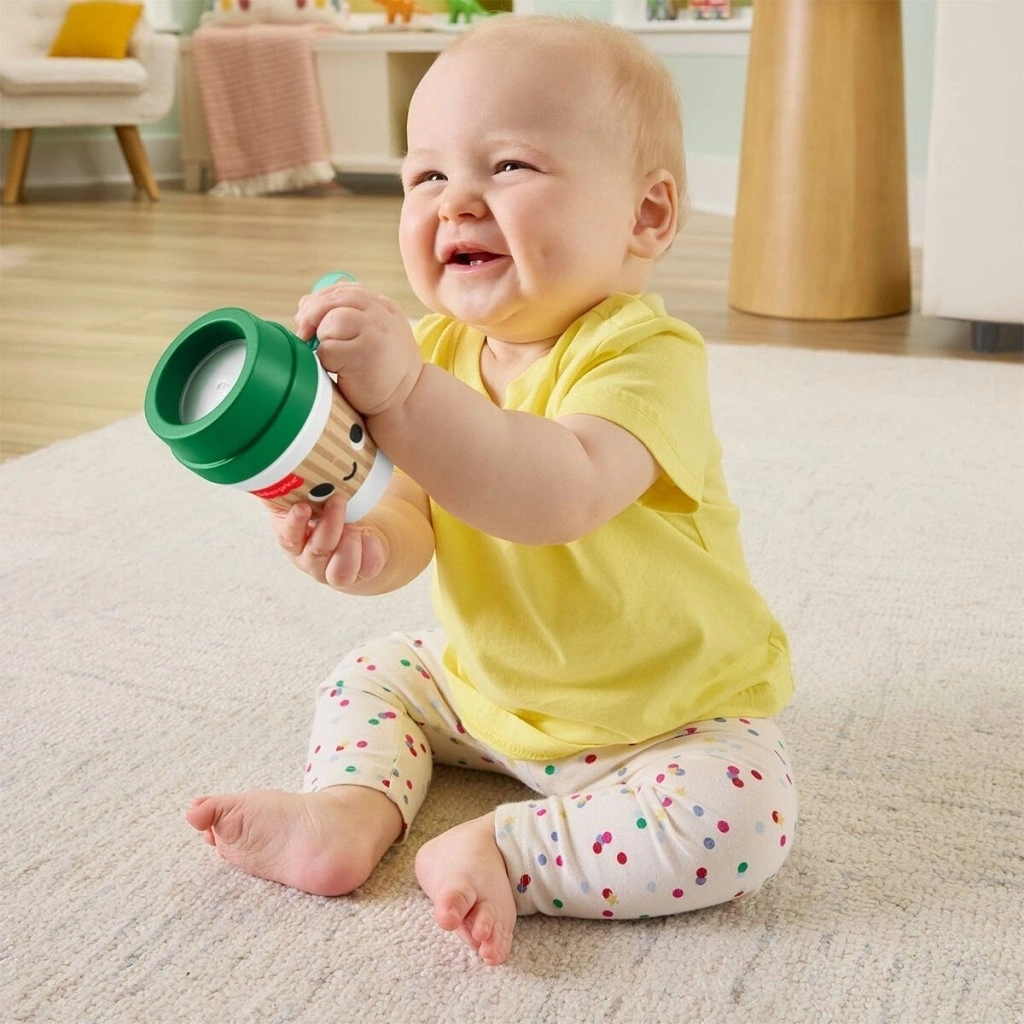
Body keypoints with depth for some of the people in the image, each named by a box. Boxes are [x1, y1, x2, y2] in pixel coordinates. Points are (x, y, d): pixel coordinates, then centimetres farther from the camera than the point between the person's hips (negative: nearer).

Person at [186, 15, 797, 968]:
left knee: (743, 818, -29)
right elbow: (414, 517, -9)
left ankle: (503, 853, -18)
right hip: (489, 691, 7)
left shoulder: (642, 352, -28)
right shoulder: (438, 346, -4)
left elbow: (561, 497, -47)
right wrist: (359, 543, -33)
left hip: (665, 713, -6)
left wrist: (399, 392, -56)